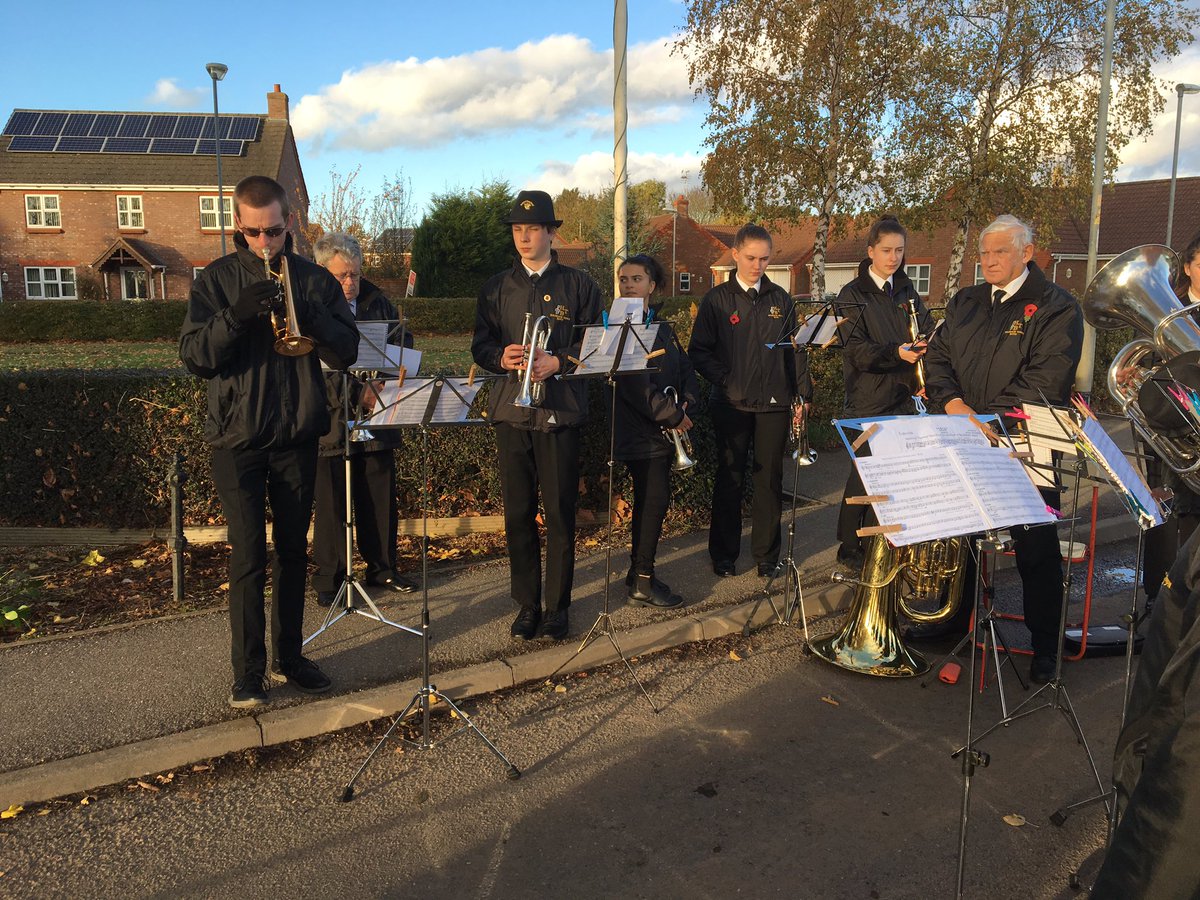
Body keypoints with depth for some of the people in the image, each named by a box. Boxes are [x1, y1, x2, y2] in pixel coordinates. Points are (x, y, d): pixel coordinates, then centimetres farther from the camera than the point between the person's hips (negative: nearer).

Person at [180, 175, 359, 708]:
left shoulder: (315, 279, 5)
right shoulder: (217, 280, 2)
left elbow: (346, 353, -3)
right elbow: (194, 358, -6)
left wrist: (307, 313, -20)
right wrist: (234, 316, -22)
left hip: (298, 437, 2)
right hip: (237, 439, -2)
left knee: (292, 552, 10)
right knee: (248, 556, -3)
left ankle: (288, 657, 22)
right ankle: (248, 671, 8)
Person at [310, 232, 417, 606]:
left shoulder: (377, 302, 9)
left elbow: (403, 343, 12)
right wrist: (358, 393, -21)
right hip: (331, 422, -4)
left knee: (381, 499, 12)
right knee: (331, 503, 3)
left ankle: (382, 568, 27)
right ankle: (329, 579, 16)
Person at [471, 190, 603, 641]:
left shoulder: (579, 285, 6)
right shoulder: (496, 287, 13)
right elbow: (480, 345, 10)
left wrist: (558, 362, -16)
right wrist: (501, 357, -12)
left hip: (561, 411, -2)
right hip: (511, 411, 2)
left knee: (560, 512, 2)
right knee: (517, 512, 5)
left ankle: (557, 605, 14)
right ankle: (526, 604, 18)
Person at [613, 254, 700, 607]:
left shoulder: (662, 327, 14)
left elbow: (685, 368, 15)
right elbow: (635, 385, -19)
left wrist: (686, 402, -5)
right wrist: (672, 416, -17)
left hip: (662, 431, 8)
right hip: (639, 431, -8)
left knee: (651, 501, 13)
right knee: (655, 500, -8)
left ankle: (640, 572, 26)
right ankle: (642, 584, 3)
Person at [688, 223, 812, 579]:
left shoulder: (780, 299, 9)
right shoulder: (717, 299, 2)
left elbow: (795, 349, 11)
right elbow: (699, 350, 1)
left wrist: (802, 393, 6)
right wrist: (724, 378, -11)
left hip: (774, 403, 2)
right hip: (732, 403, -2)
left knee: (769, 479, 5)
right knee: (729, 479, 5)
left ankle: (767, 555, 17)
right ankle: (724, 554, 18)